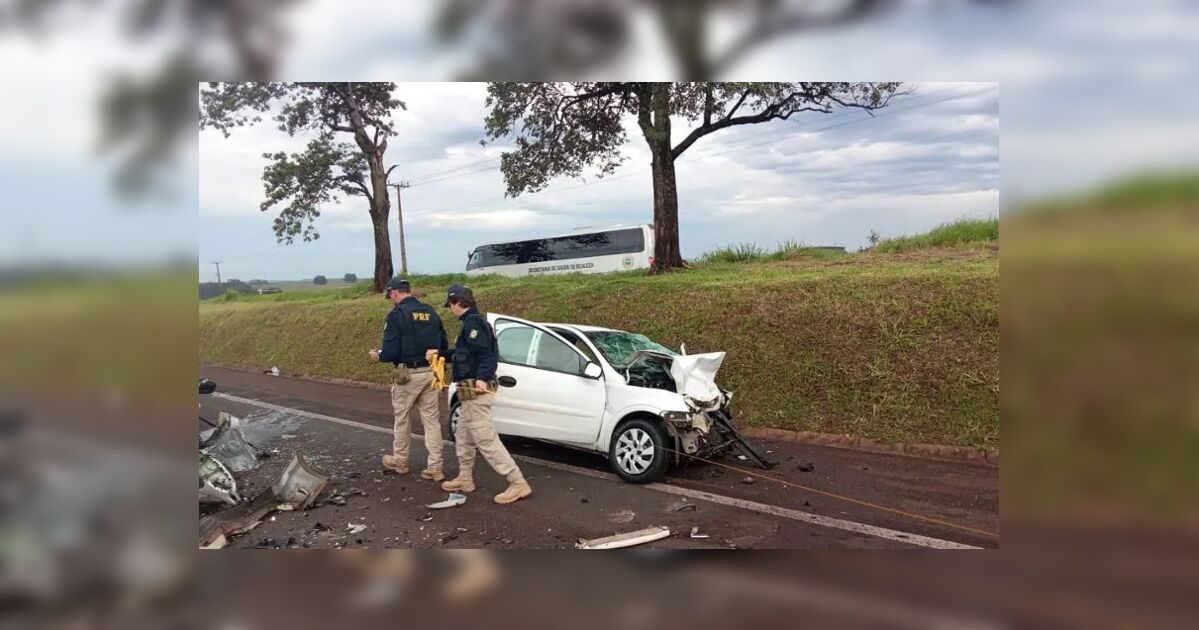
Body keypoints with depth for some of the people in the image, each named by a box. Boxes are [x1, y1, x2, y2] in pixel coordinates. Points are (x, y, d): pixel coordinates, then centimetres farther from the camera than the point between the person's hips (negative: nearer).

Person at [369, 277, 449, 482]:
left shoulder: (397, 315, -12)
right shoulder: (430, 312, 7)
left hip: (408, 374, -5)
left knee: (402, 418, 13)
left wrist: (378, 356, 5)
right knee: (431, 419, 8)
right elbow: (443, 345, 11)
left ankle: (399, 461, 28)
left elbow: (391, 352, -16)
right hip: (430, 372, 5)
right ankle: (435, 467, 8)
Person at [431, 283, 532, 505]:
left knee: (486, 439, -11)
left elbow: (485, 353, -26)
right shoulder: (473, 322, 18)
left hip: (476, 391, -11)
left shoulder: (473, 323, -14)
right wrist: (440, 354, 35)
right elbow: (462, 353, 28)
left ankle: (518, 484, -11)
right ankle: (465, 479, 34)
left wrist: (481, 378, -37)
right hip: (472, 392, 11)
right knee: (463, 436, 21)